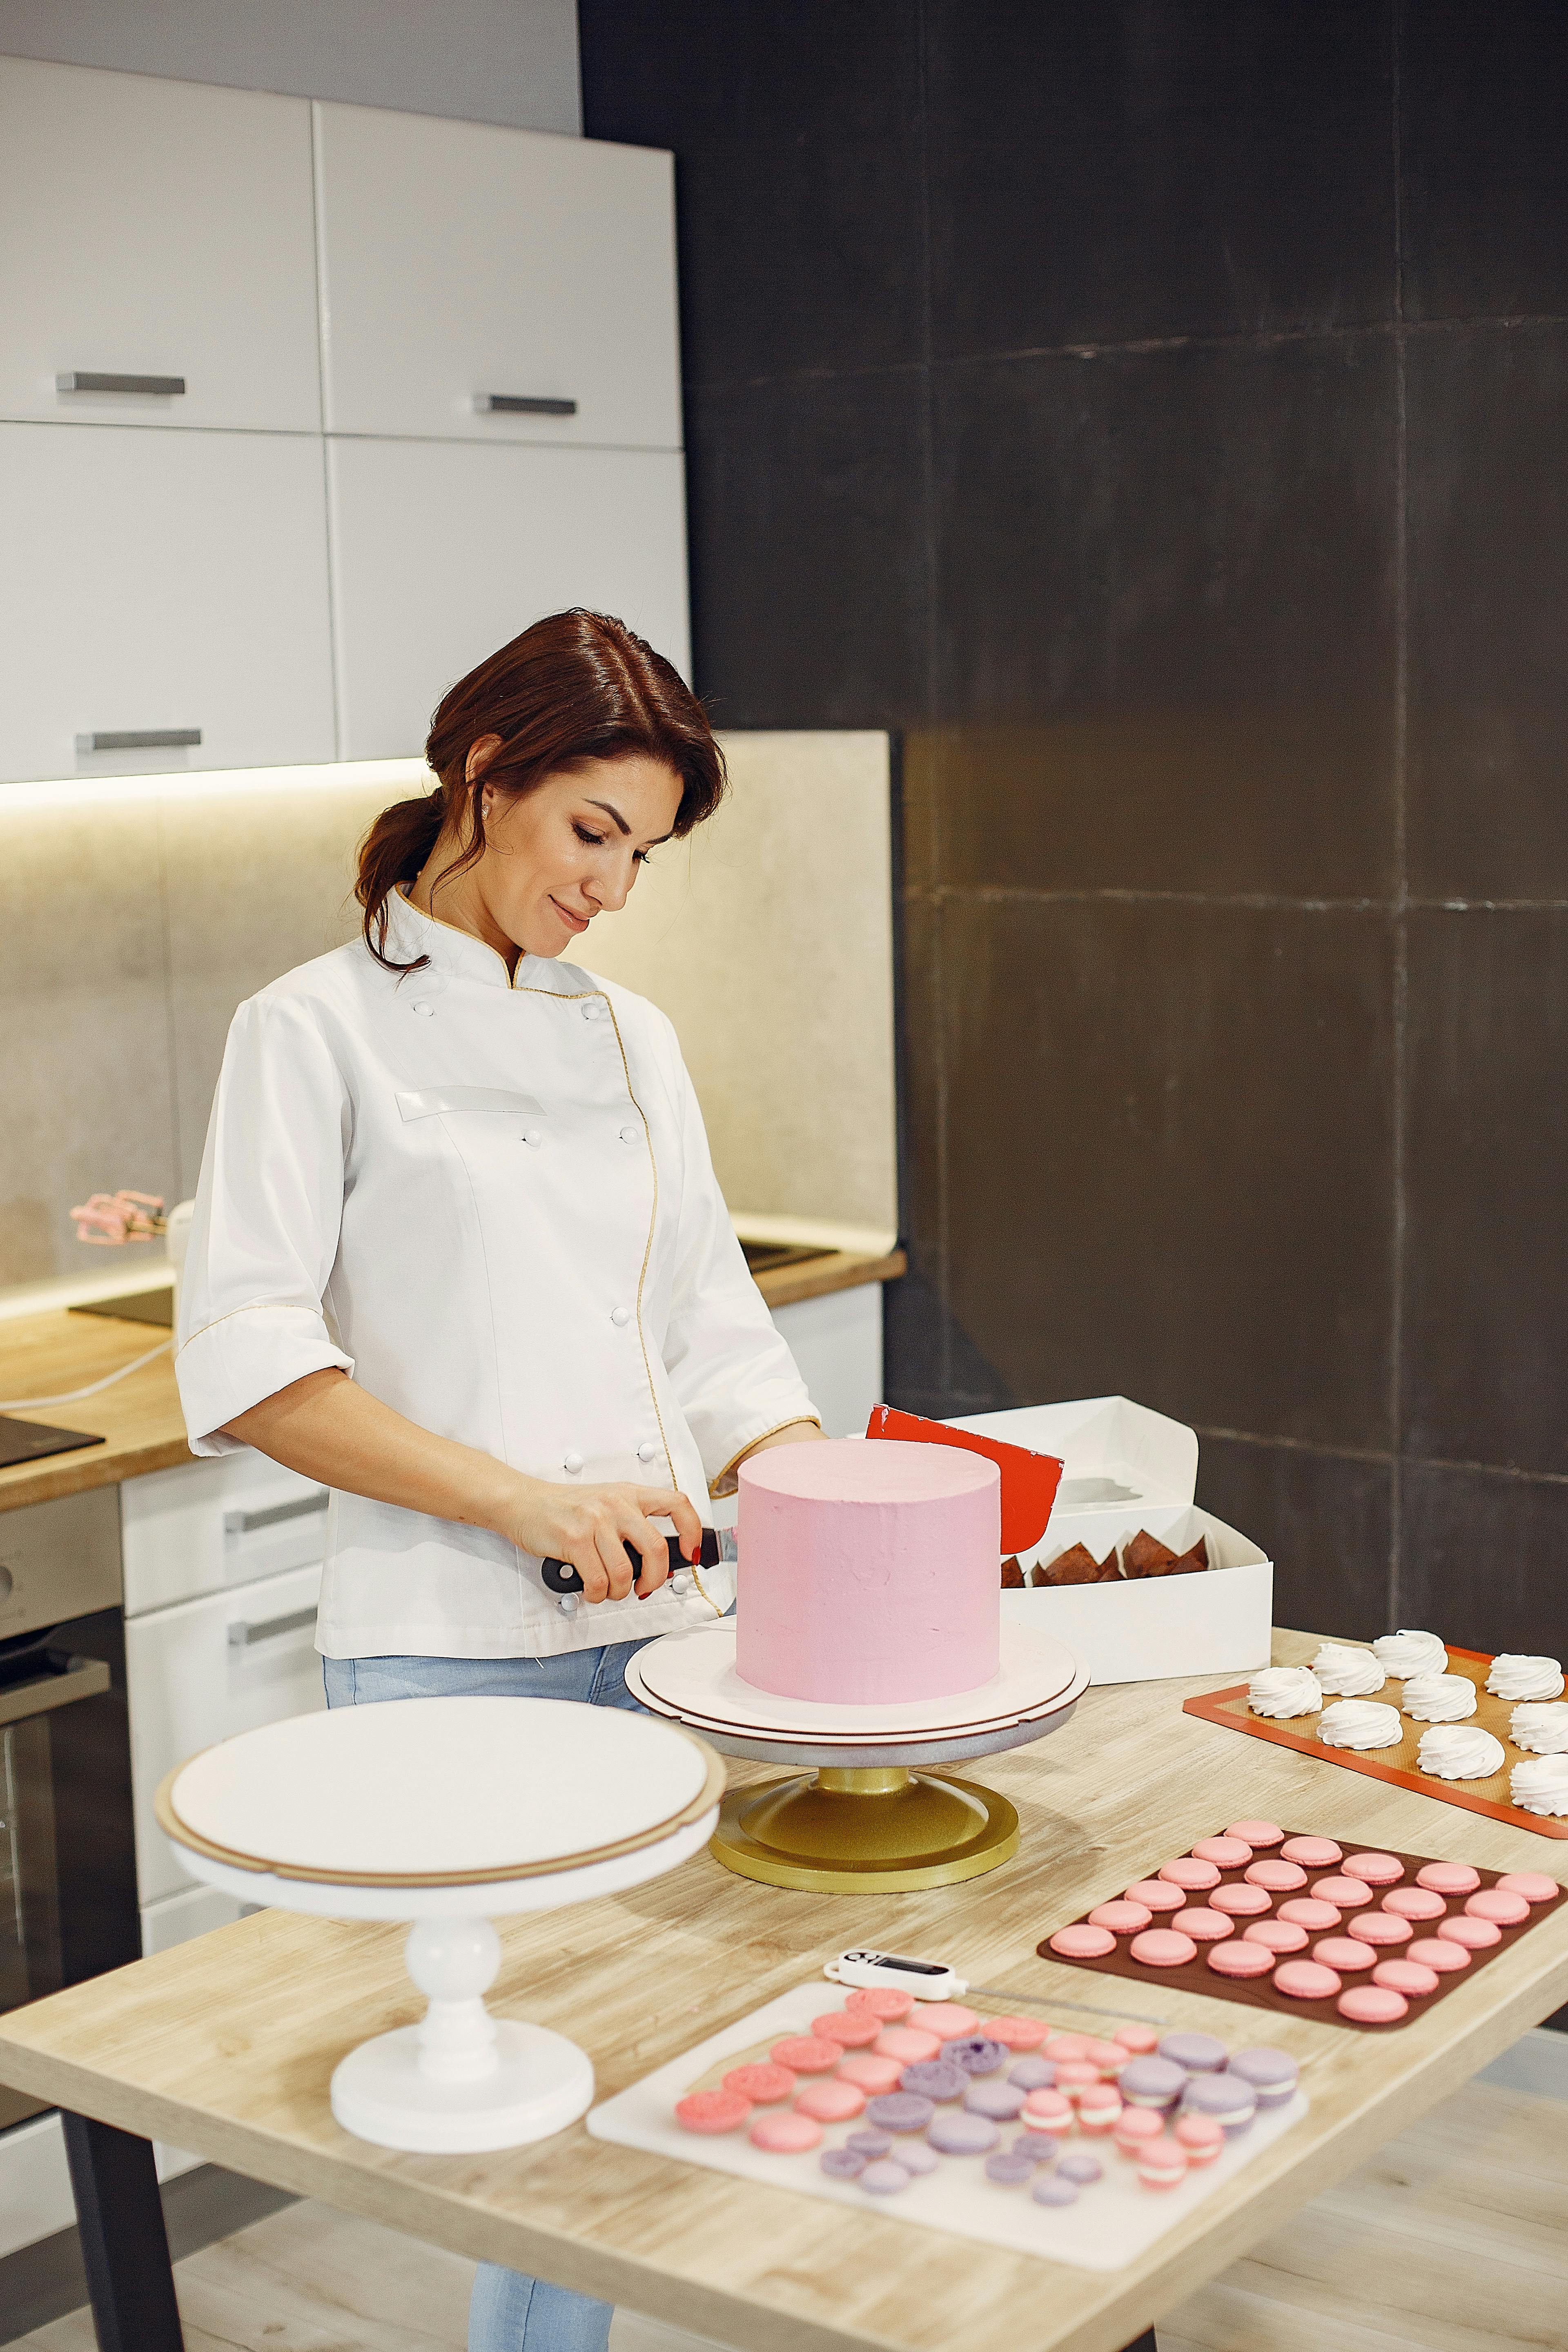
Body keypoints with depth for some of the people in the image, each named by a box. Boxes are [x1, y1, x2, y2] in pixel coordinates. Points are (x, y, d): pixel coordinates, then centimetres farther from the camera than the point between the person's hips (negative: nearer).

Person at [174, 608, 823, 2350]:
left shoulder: (632, 1041, 14)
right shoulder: (319, 1030, -2)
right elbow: (243, 1366, -10)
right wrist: (520, 1499, -17)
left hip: (667, 1625, 5)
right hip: (449, 1655, -5)